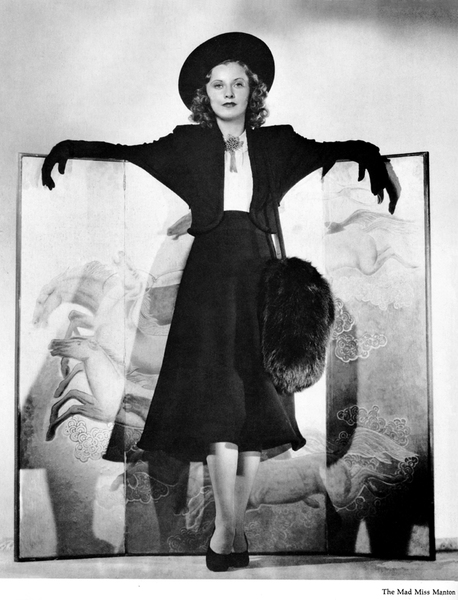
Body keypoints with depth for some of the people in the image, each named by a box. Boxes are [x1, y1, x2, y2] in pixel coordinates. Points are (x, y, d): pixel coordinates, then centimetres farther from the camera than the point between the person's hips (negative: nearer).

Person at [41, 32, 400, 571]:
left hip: (259, 272, 2)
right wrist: (70, 149, 4)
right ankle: (229, 527, -5)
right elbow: (131, 153, 13)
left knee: (257, 399, -2)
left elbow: (329, 150, 18)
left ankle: (231, 525, 8)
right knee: (216, 397, -11)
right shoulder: (189, 144, 10)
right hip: (209, 273, -2)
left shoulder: (275, 143, 13)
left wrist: (370, 156, 0)